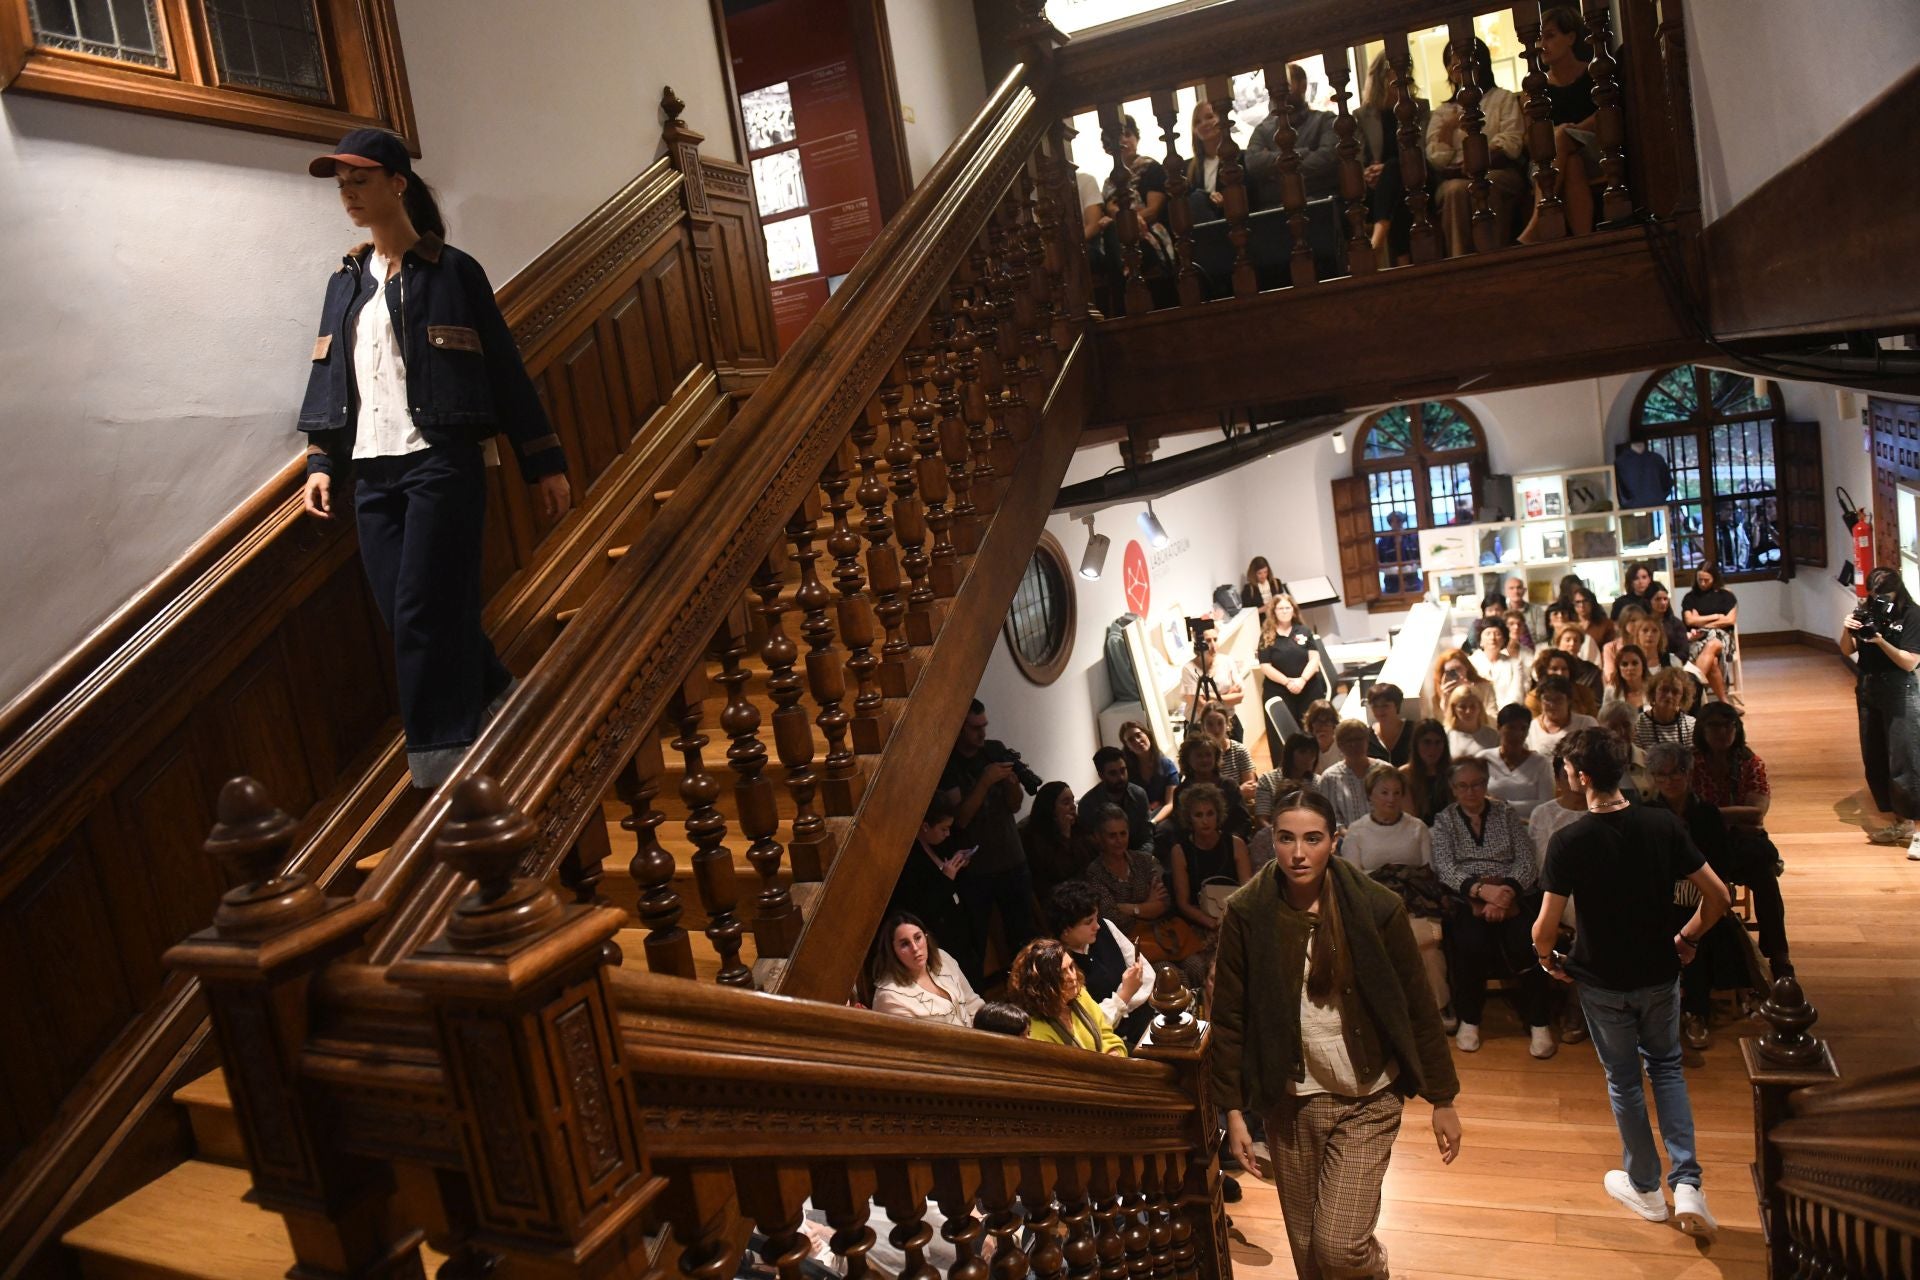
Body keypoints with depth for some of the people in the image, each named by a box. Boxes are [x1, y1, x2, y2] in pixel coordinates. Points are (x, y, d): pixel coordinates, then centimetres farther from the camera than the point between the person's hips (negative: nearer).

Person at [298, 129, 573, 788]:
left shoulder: (450, 271, 1)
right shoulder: (346, 284, 17)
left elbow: (504, 368, -1)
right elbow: (330, 375, 19)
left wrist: (545, 463, -3)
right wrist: (322, 461, 8)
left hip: (441, 463, -6)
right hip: (374, 472, 6)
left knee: (423, 615, -9)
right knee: (404, 617, 4)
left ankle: (438, 767, -1)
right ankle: (496, 699, 23)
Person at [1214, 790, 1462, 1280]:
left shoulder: (1377, 907, -11)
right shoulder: (1246, 913, -10)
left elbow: (1418, 1007, -3)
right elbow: (1228, 1017, -4)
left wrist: (1442, 1099, 2)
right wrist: (1234, 1110, -4)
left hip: (1368, 1099, -1)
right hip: (1290, 1102, 2)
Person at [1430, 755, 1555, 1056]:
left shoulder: (1506, 813, 11)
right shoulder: (1444, 820, 10)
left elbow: (1527, 861, 3)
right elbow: (1445, 868, -2)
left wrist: (1506, 893, -16)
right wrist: (1482, 889, -20)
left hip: (1512, 893, 1)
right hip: (1467, 898, -1)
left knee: (1527, 940, -30)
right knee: (1471, 941, -32)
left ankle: (1538, 1023, -12)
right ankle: (1468, 1019, -11)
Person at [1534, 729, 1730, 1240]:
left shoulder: (1569, 842, -21)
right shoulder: (1664, 825, -11)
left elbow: (1545, 927, -21)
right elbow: (1717, 896, -7)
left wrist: (1548, 960, -1)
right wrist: (1687, 938, 9)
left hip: (1602, 982, -3)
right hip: (1659, 973, 3)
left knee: (1624, 1079, 16)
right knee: (1667, 1067, 23)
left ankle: (1645, 1188, 31)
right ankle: (1687, 1184, 13)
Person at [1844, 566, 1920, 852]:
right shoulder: (1868, 612, 4)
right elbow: (1847, 650, 7)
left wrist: (1881, 641, -26)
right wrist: (1848, 630, -11)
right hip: (1868, 691, 6)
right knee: (1874, 761, 10)